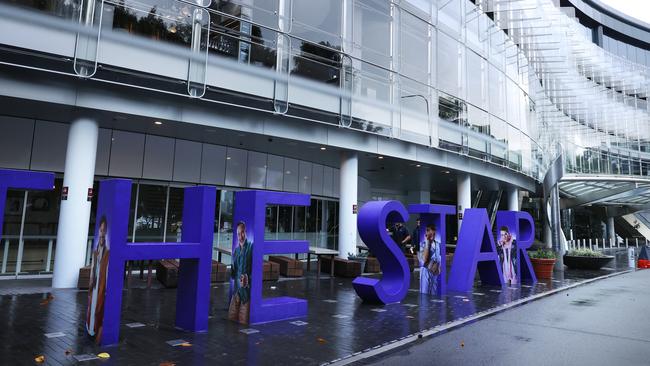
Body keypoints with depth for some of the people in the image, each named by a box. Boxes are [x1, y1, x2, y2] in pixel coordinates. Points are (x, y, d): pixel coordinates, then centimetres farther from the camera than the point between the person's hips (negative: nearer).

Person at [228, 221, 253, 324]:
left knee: (243, 321, -2)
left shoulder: (251, 247, -6)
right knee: (231, 317, 8)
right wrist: (232, 273, -1)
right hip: (236, 288, 6)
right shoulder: (236, 250, 15)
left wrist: (248, 279, -22)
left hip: (247, 288, -6)